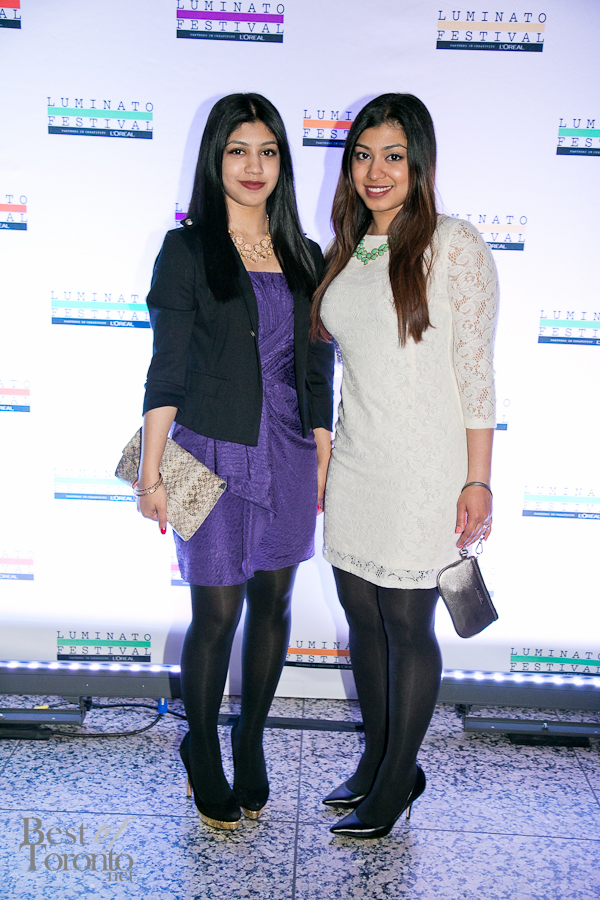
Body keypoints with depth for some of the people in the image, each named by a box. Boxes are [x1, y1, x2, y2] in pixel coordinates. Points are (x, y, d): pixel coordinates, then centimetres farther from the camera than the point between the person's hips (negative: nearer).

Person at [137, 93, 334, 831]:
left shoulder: (304, 257, 9)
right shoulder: (186, 250, -2)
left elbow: (317, 370, 11)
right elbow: (166, 368, -5)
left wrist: (323, 459, 8)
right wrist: (151, 471, -8)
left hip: (289, 453, 4)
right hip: (215, 453, -4)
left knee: (273, 602, 13)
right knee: (217, 613, 3)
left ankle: (251, 744, 34)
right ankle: (202, 754, 29)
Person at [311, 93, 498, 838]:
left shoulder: (454, 246, -8)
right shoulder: (346, 252, 10)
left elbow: (475, 371, -10)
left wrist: (478, 482, -13)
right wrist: (320, 462, 15)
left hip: (422, 470, -6)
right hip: (354, 464, 6)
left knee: (408, 627, 6)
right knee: (362, 618, 15)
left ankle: (399, 780, 27)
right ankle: (376, 758, 36)